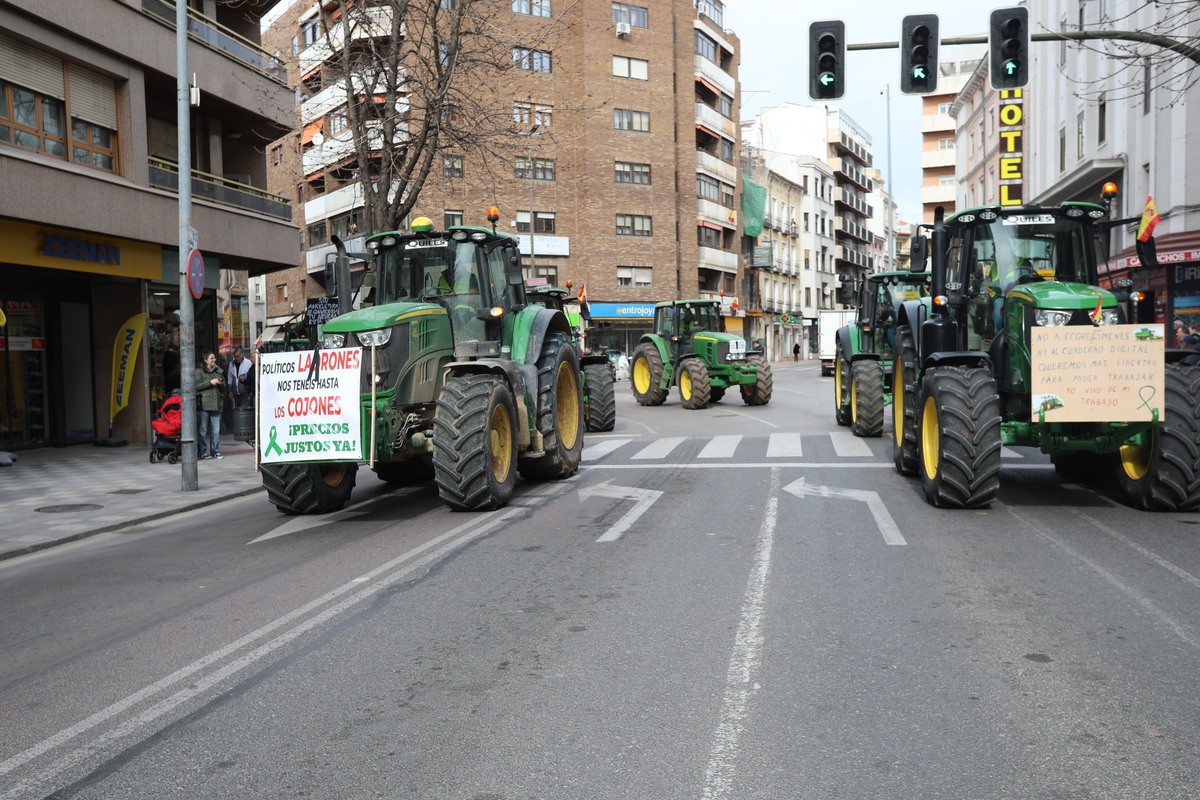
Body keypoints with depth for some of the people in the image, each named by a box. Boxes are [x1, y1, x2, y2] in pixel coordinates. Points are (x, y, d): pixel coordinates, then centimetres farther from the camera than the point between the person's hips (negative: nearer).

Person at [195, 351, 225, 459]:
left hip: (216, 404, 5)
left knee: (216, 430, 5)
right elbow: (196, 386, -8)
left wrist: (221, 384, 2)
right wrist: (210, 382, -12)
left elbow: (223, 389, 24)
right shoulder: (199, 371, 3)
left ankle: (215, 451, 12)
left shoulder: (218, 371, 18)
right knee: (202, 429, -1)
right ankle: (202, 452, 5)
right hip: (204, 404, -5)